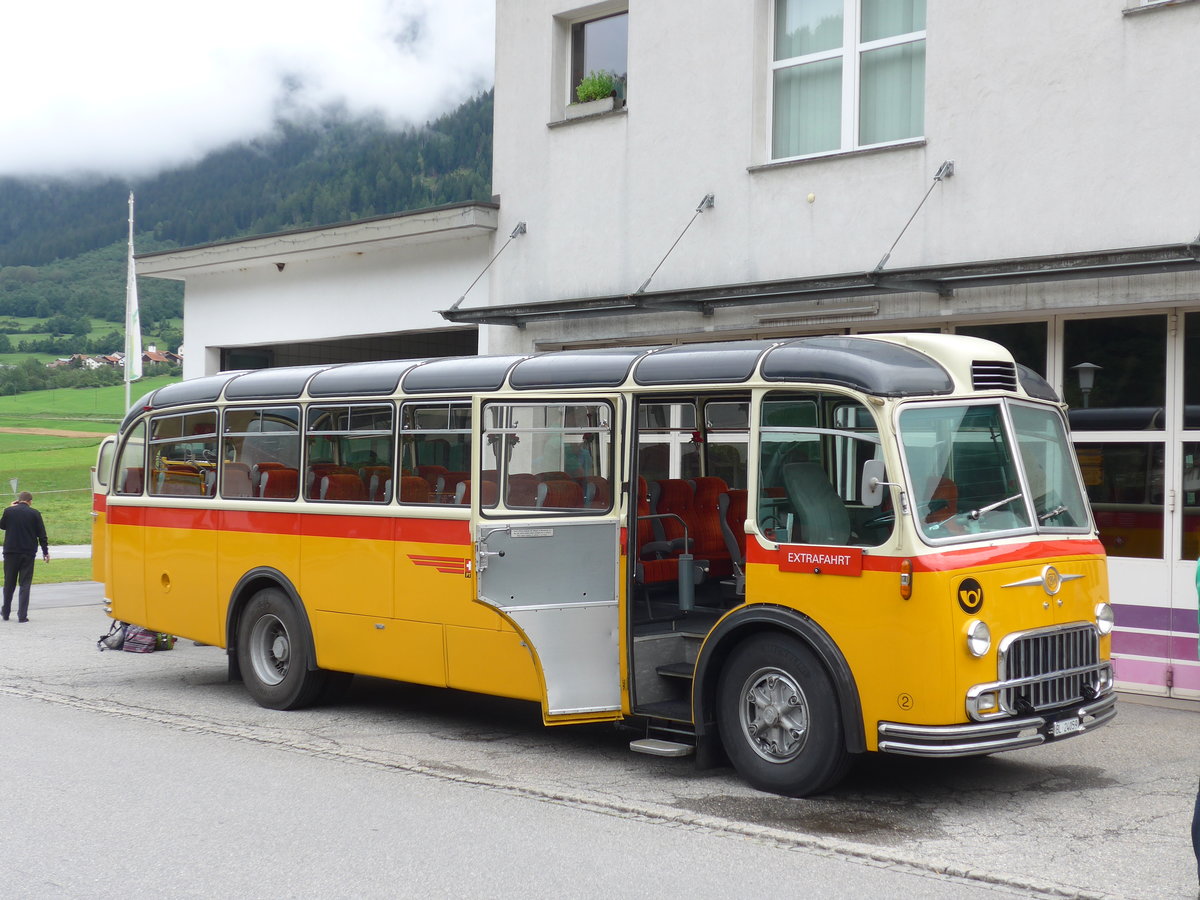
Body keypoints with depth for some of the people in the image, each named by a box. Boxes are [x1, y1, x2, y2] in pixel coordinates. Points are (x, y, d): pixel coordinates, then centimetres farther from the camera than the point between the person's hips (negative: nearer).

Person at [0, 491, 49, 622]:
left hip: (11, 552, 1)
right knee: (25, 584, 2)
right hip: (28, 553, -1)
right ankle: (22, 615, -3)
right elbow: (41, 534, -2)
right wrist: (45, 551, 7)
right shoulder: (34, 513, -5)